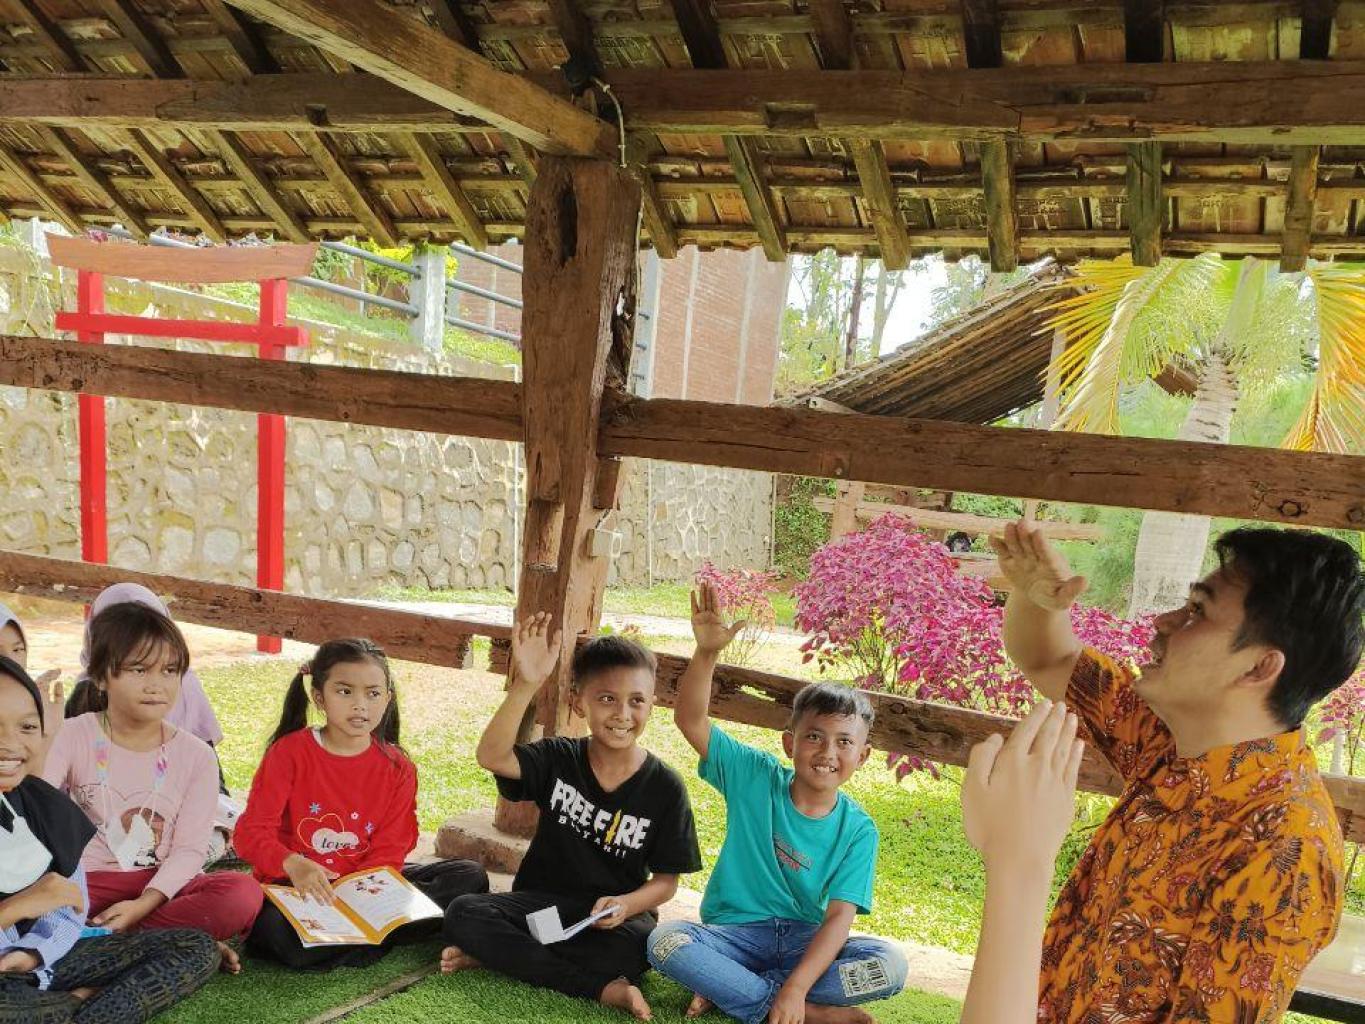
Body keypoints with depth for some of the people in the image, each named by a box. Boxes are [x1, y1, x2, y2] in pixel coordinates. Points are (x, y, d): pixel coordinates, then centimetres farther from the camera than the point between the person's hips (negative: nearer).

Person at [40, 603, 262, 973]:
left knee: (243, 893, -28)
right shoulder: (75, 736, -1)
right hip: (84, 883, 1)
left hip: (161, 886, 0)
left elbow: (189, 849, -6)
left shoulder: (195, 755, -1)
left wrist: (143, 904, -21)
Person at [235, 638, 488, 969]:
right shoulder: (289, 752, -6)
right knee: (278, 933, -39)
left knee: (471, 877, -11)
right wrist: (293, 865, -33)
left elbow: (387, 854, -3)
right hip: (293, 887, -4)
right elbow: (251, 832, -12)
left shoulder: (398, 768, 1)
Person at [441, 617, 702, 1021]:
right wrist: (526, 685, -35)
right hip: (541, 901, 2)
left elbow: (666, 880, -2)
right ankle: (602, 987, -24)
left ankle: (504, 955, -19)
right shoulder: (558, 759, -3)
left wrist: (626, 905, -24)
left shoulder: (665, 787, -5)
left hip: (615, 916, -2)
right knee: (463, 914, -25)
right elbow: (492, 757, -23)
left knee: (642, 945, -36)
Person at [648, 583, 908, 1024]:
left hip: (804, 940, 1)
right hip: (734, 934, -1)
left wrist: (796, 988, -27)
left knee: (891, 966, -26)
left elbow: (839, 916, -14)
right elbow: (691, 720, -14)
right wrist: (707, 652, -30)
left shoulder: (857, 830, -6)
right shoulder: (756, 778, -6)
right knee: (664, 941, -31)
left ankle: (726, 989, -20)